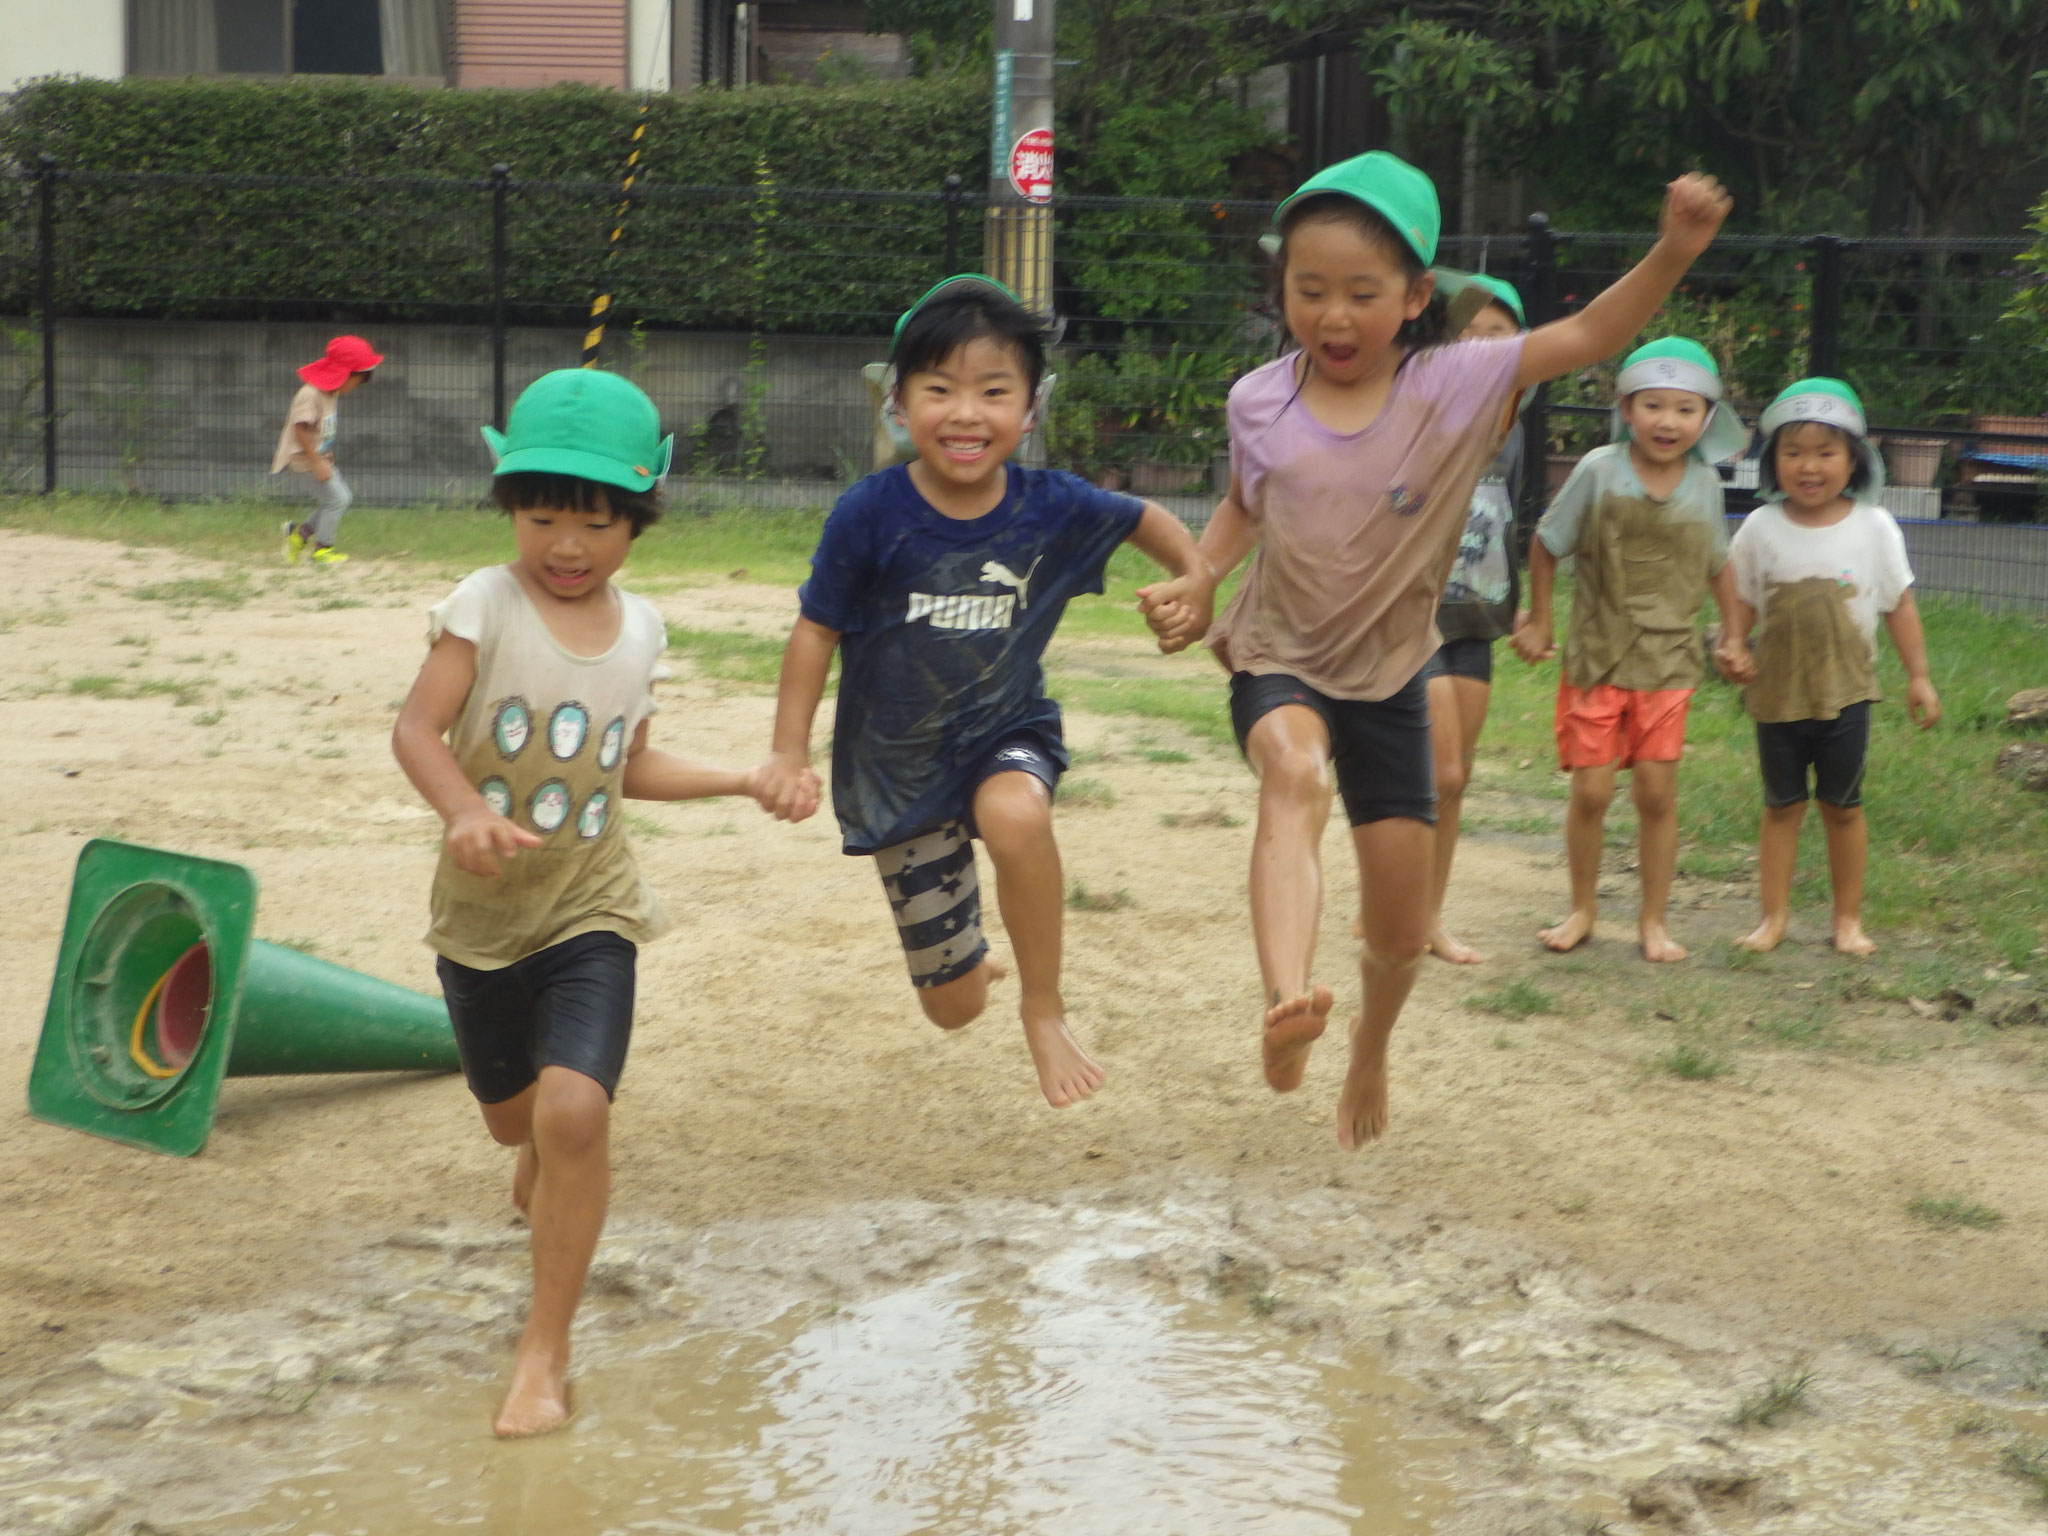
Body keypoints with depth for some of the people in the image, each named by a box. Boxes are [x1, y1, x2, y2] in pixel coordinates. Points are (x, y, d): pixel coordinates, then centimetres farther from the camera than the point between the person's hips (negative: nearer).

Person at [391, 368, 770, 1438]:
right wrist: (463, 810, -37)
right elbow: (418, 730, -20)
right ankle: (545, 1165, 58)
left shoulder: (639, 629, 2)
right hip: (482, 913, 0)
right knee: (511, 1113, 18)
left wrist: (739, 780, 7)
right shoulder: (483, 605, -11)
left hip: (589, 911, 1)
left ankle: (546, 1349, -8)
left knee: (574, 1114, -19)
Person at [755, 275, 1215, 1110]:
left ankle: (1044, 1003, -16)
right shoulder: (870, 515, -20)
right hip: (898, 760, 0)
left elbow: (1145, 517, 6)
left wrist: (1195, 579, -10)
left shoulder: (1053, 505, -15)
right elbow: (816, 632, -9)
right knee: (953, 1005, 8)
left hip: (1008, 733, 0)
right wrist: (788, 755, -13)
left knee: (1016, 815, -40)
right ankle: (970, 962, 49)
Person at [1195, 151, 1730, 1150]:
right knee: (1293, 771, -38)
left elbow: (1591, 336, -18)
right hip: (1279, 661, -1)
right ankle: (1287, 1002, -57)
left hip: (1389, 675, 1)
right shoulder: (1259, 402, -8)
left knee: (1401, 933, 8)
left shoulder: (1452, 387, -13)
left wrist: (1673, 252, -33)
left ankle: (1370, 1049, 41)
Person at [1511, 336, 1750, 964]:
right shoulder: (1600, 470, -9)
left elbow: (1717, 565, 15)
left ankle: (1654, 919, 15)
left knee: (1657, 792, 1)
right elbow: (1546, 545, 2)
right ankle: (1582, 909, 20)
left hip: (1669, 661, 2)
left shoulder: (1704, 483, -1)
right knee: (1592, 790, 0)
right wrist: (1538, 621, 6)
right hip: (1596, 656, -1)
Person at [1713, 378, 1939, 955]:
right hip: (1777, 692, 0)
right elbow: (1742, 602, 3)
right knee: (1782, 804, 9)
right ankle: (1774, 914, 16)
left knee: (1843, 804, 9)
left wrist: (1918, 676, 2)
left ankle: (1849, 918, 19)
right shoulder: (1762, 528, -3)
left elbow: (1900, 605, 2)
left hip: (1845, 691, 0)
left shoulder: (1873, 527, -4)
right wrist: (1732, 647, -15)